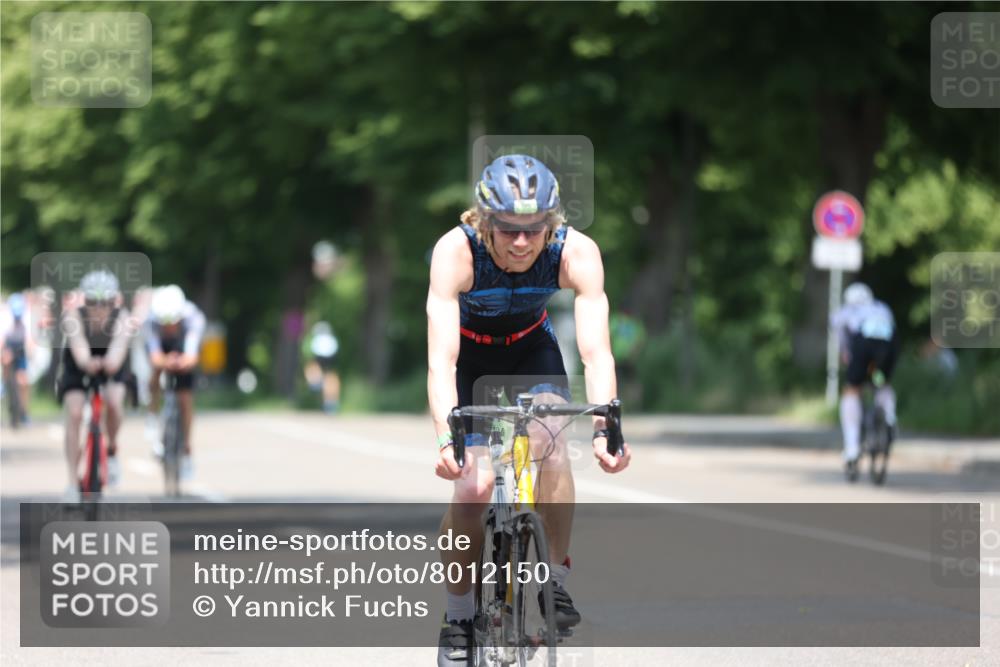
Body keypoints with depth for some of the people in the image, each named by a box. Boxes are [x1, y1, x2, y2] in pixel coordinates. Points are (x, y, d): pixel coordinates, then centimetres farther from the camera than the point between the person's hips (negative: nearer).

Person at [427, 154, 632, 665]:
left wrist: (606, 428, -53)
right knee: (473, 486, -14)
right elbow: (441, 357, -42)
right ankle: (458, 618, 3)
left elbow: (595, 350, -37)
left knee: (549, 444, -26)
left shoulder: (577, 253, -31)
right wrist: (445, 438, -56)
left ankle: (556, 581, -9)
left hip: (531, 349, 1)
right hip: (469, 354, -1)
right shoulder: (455, 253, -36)